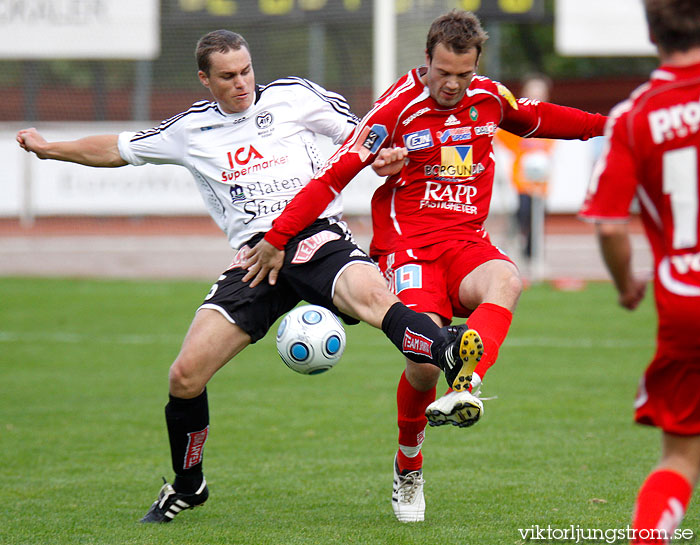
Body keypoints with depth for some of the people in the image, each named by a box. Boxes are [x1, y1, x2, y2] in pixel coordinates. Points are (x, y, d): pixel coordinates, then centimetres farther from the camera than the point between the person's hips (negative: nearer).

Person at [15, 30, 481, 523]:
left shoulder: (293, 96, 8)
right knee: (185, 375, -6)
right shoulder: (189, 130, 16)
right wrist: (49, 149, 35)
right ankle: (187, 487, 16)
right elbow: (116, 150, 30)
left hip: (317, 236, -3)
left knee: (370, 294, -38)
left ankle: (449, 352, -62)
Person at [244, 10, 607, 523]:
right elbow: (335, 174, -6)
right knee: (424, 357, -23)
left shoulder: (490, 97, 9)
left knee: (505, 281, -33)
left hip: (467, 242, 4)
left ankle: (464, 387, -51)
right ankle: (408, 471, 3)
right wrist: (277, 239, -7)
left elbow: (538, 118, 33)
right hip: (408, 245, -4)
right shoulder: (398, 106, -6)